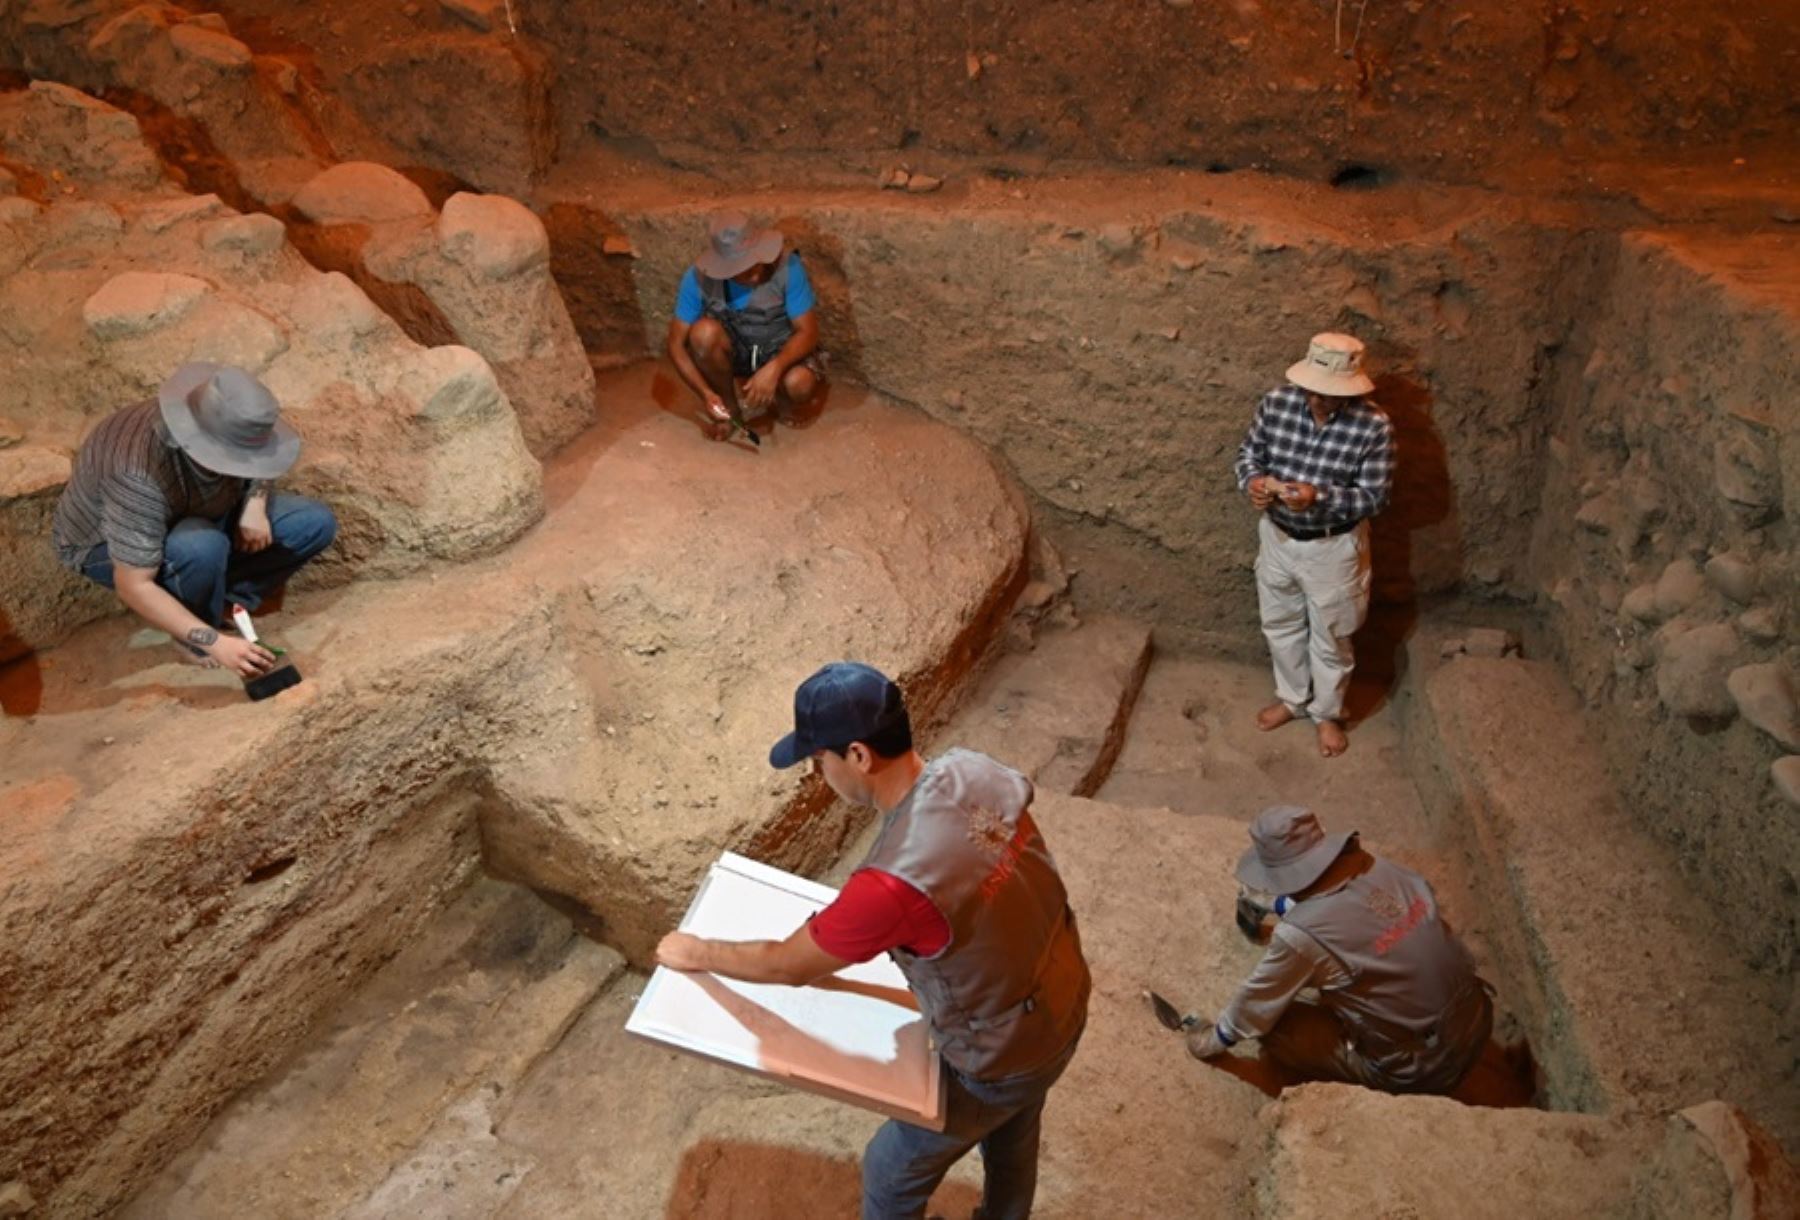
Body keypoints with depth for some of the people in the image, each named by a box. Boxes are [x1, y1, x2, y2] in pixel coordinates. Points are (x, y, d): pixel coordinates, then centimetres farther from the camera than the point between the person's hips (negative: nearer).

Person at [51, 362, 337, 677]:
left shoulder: (229, 429, -24)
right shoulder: (139, 477, -40)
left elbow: (261, 464, 2)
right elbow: (133, 588, -36)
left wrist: (256, 503, -19)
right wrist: (216, 643, -41)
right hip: (103, 544, -6)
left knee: (315, 524, -11)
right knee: (201, 547, -39)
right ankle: (195, 639, -10)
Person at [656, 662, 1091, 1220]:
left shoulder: (893, 883, -39)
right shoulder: (976, 770, -17)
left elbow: (788, 966, -21)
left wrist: (696, 953, -3)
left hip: (1001, 1057, -7)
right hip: (1063, 1006, 7)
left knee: (892, 1173, 21)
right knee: (1011, 1142, 35)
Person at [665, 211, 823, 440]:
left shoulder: (787, 268, -26)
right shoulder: (699, 277, -22)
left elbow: (808, 332, -23)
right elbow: (676, 343, -18)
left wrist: (774, 368, -40)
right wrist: (706, 394, -30)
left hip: (781, 351, -1)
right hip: (732, 352, 2)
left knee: (800, 384, -35)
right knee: (704, 332, -32)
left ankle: (778, 402, 4)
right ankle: (729, 407, -6)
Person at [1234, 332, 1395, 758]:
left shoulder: (1373, 427, -22)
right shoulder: (1276, 403, -13)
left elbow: (1374, 497, -18)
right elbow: (1248, 452, 0)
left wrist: (1319, 497, -34)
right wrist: (1252, 480, -23)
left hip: (1333, 549, -3)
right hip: (1277, 538, 4)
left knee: (1330, 639, 15)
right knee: (1281, 627, 22)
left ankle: (1327, 714, 39)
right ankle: (1292, 698, 46)